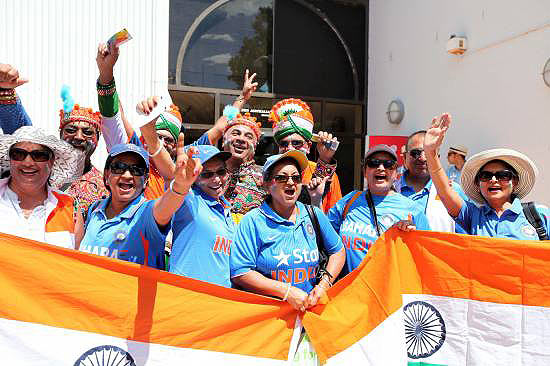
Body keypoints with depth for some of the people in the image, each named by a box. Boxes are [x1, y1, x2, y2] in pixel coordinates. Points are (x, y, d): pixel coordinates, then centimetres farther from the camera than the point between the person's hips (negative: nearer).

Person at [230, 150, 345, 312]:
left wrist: (324, 284, 3)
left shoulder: (315, 215, 8)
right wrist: (287, 291, -12)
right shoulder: (253, 221, -4)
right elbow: (239, 274, -8)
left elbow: (338, 251, 19)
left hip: (310, 308, 3)